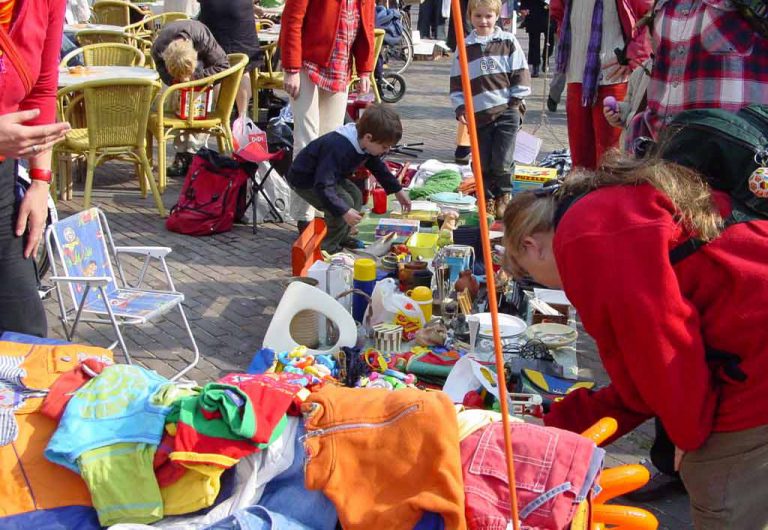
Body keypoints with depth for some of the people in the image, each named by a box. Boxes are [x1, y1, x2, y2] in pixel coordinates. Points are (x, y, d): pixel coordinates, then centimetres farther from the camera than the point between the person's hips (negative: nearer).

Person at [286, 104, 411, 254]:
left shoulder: (366, 145, -9)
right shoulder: (338, 149, -39)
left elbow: (379, 168, 13)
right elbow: (323, 186, -41)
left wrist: (398, 191, 17)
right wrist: (344, 211, -40)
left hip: (324, 174, 9)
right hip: (304, 180, -9)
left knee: (356, 196, 6)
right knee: (345, 202, -22)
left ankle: (341, 237, 17)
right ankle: (327, 246, -8)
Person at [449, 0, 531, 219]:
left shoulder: (508, 42, 3)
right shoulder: (465, 47, 7)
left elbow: (521, 73, 5)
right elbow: (456, 81, 9)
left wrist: (517, 100, -1)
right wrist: (460, 107, 0)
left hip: (506, 111, -2)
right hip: (479, 114, 2)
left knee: (502, 162, -6)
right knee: (482, 163, 4)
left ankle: (504, 196, 15)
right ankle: (487, 198, 20)